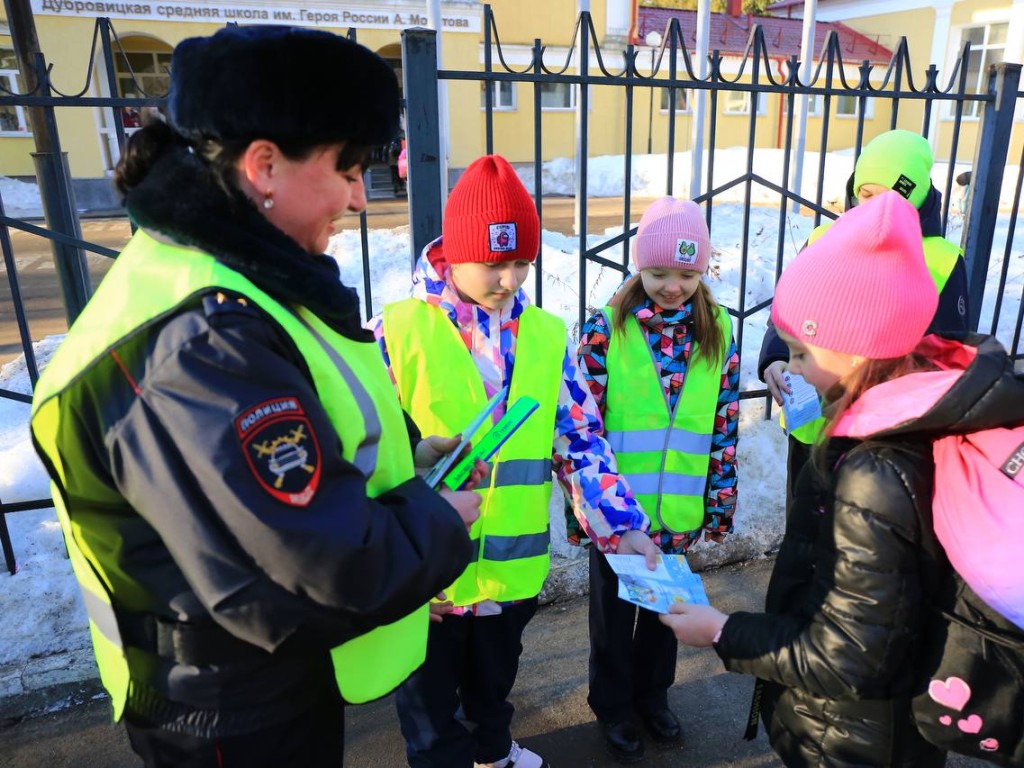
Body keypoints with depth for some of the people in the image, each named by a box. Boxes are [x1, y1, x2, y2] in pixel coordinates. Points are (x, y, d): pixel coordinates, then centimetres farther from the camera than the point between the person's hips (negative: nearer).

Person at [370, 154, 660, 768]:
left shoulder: (547, 335, -2)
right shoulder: (398, 331, -14)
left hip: (515, 566, 4)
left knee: (496, 679, 30)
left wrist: (624, 527, -5)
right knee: (431, 704, 19)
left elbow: (581, 441, 1)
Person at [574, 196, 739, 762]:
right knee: (614, 613, 16)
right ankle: (614, 706, 39)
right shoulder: (605, 328, -12)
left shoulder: (718, 331, -2)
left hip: (678, 511, 3)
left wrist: (721, 502, 5)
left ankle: (653, 695, 46)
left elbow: (725, 426, 3)